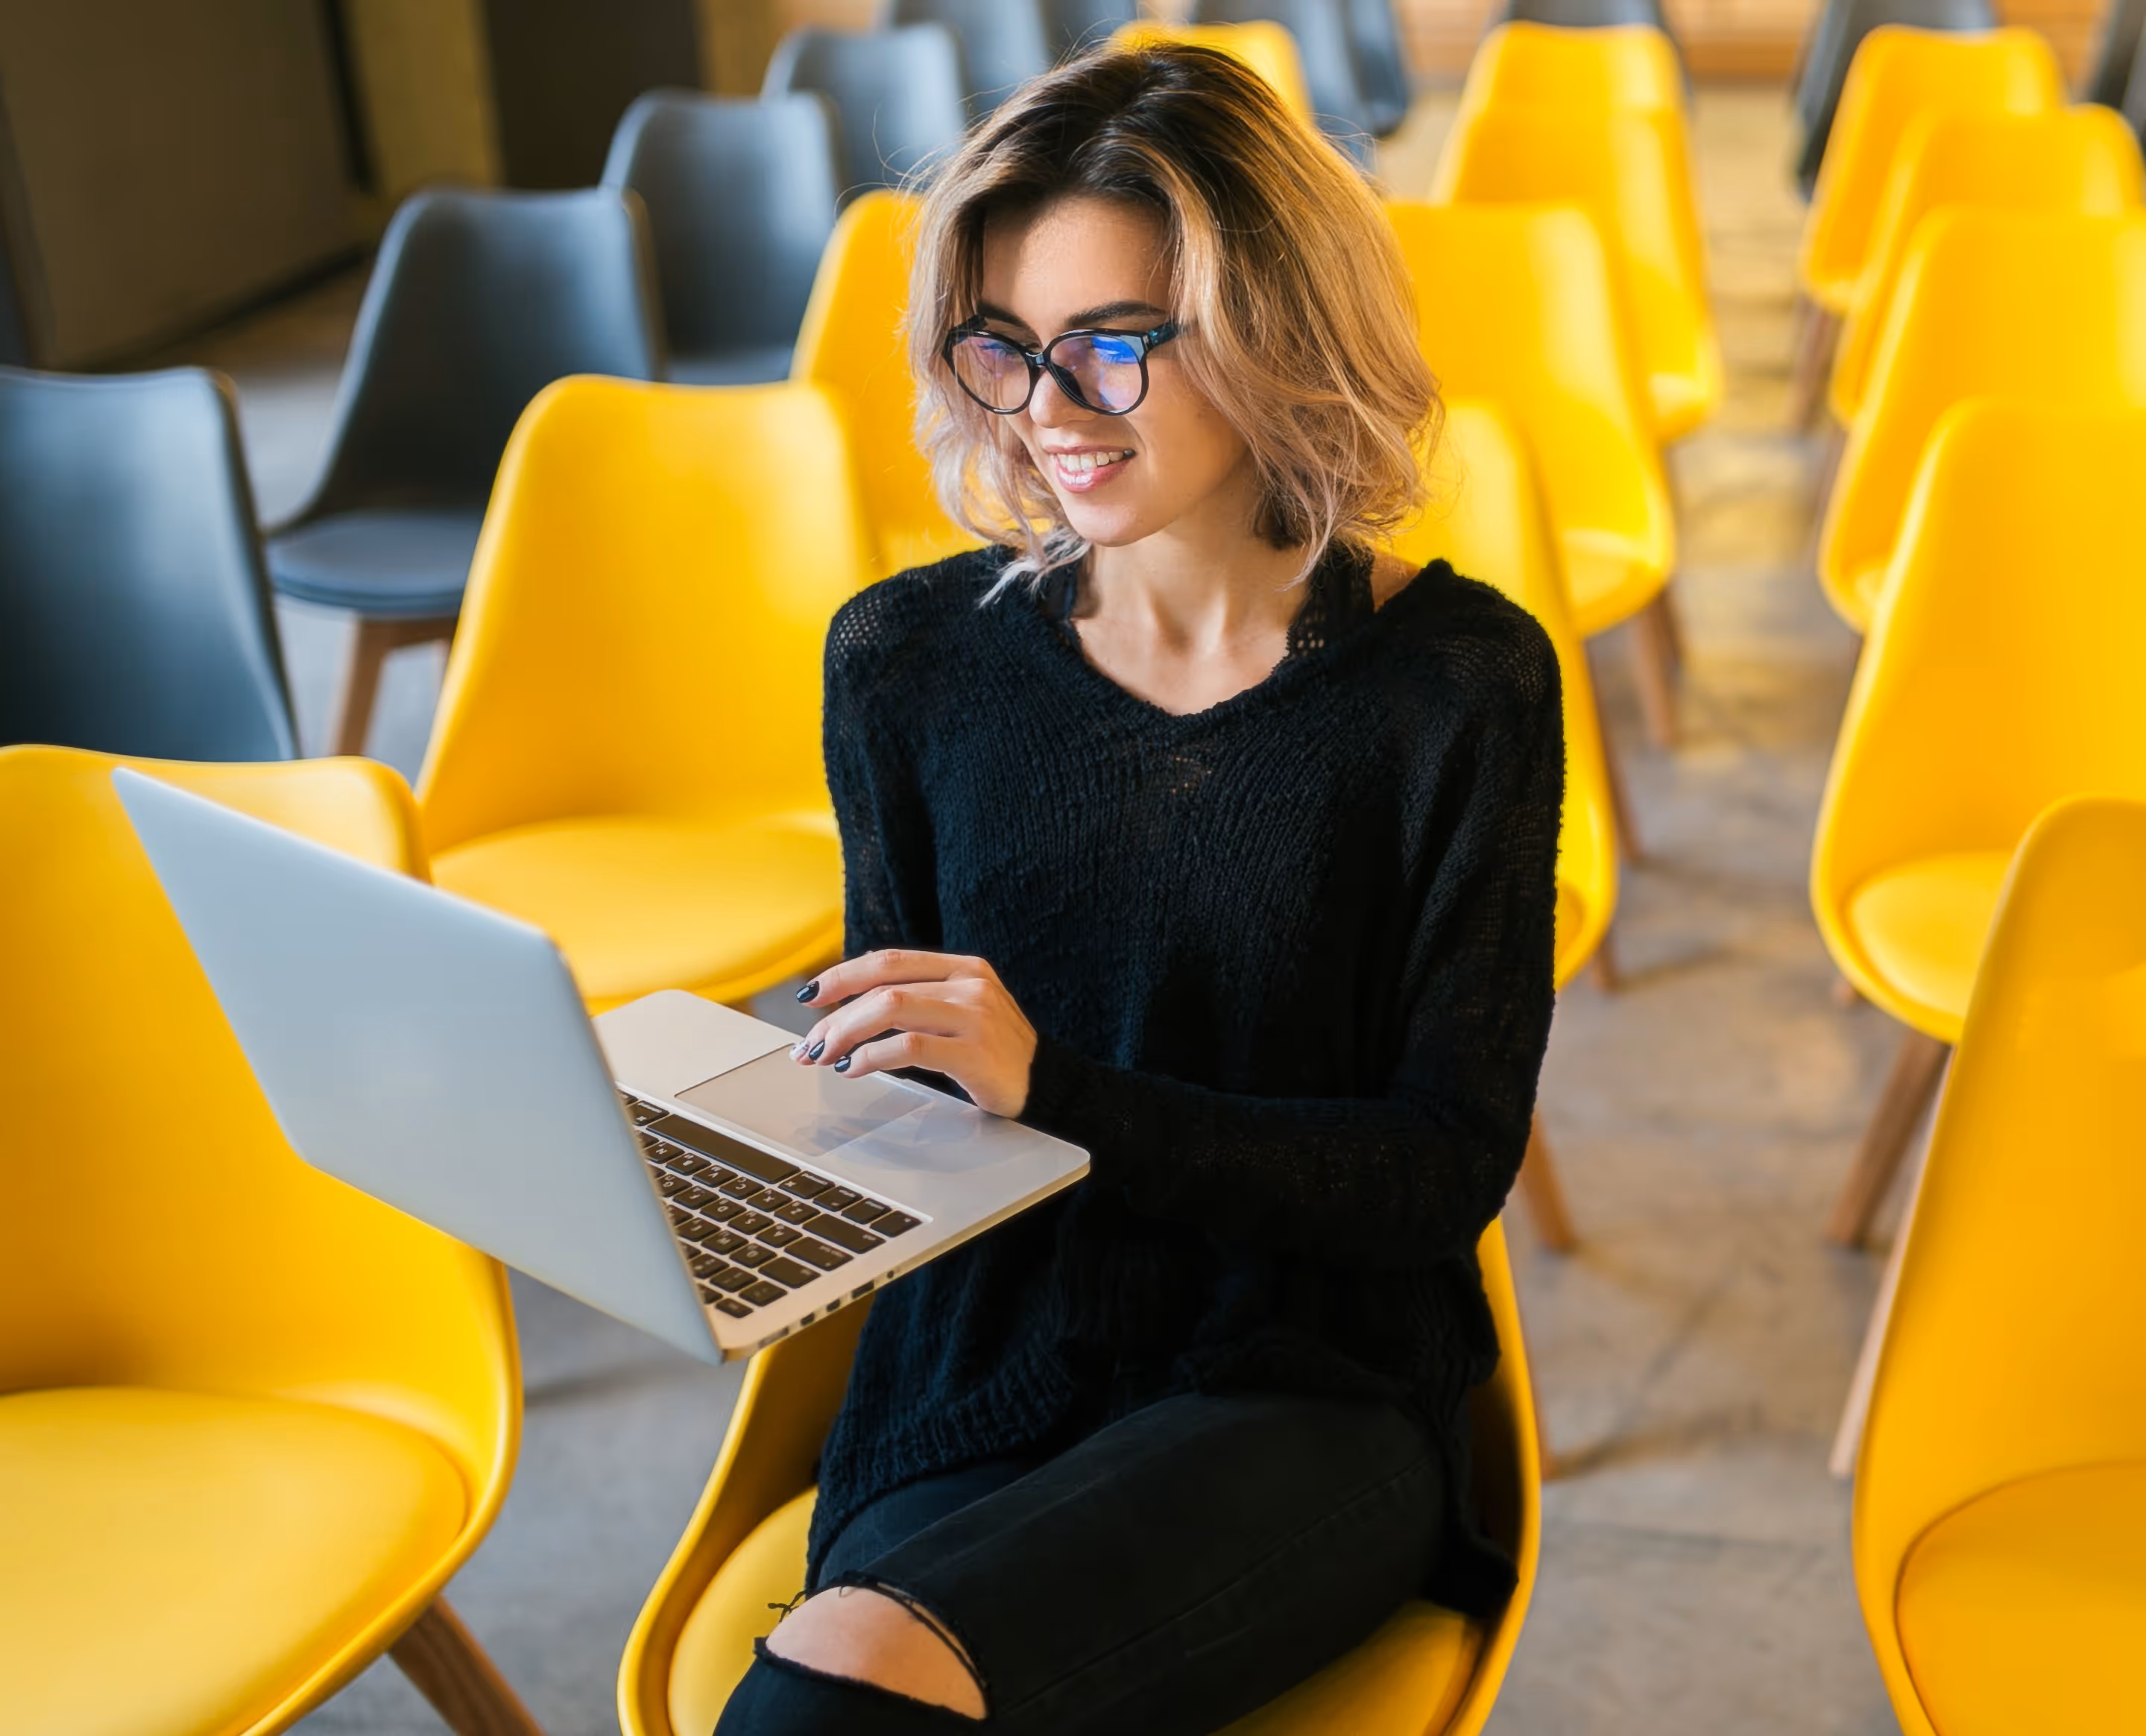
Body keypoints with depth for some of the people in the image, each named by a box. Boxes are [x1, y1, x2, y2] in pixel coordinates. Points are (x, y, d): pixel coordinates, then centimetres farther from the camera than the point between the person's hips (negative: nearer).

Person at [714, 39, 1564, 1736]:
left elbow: (1449, 1168, -7)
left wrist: (1054, 1088, -21)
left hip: (1310, 1400, -2)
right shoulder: (911, 659, 3)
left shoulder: (1458, 684, -5)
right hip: (975, 1392, 3)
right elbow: (887, 1087, 10)